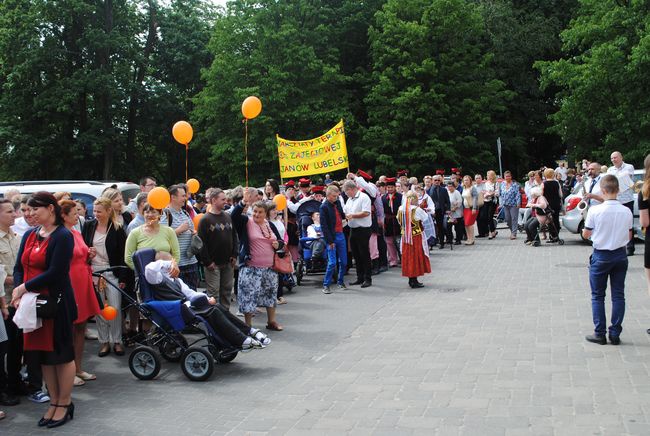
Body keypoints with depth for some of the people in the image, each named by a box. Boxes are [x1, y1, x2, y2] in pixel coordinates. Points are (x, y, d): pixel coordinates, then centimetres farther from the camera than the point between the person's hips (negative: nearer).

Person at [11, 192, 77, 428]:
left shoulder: (63, 236, -10)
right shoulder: (29, 235, 10)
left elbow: (55, 273, -18)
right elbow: (19, 267, 8)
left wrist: (23, 287, -14)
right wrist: (18, 292, -9)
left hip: (57, 302, -7)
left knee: (62, 353, 3)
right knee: (42, 353, 12)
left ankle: (65, 404, 16)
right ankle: (54, 402, 25)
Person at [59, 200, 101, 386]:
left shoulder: (77, 234, 13)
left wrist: (89, 256, 7)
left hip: (83, 283, 8)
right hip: (69, 284, -8)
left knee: (81, 328, 12)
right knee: (69, 330, 0)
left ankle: (78, 369, 22)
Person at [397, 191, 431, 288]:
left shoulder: (401, 209, -3)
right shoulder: (417, 209, -18)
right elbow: (425, 217, -4)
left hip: (405, 236, 5)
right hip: (416, 236, -5)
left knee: (408, 256, 12)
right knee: (416, 256, 3)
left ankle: (411, 279, 18)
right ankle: (414, 281, 4)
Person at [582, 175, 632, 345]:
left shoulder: (595, 210, -16)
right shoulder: (626, 211, -6)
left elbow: (586, 234, -6)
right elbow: (629, 236, 5)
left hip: (601, 256, -3)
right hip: (621, 255, 3)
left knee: (597, 296, 8)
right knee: (618, 295, 9)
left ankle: (599, 334, 8)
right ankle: (615, 334, 11)